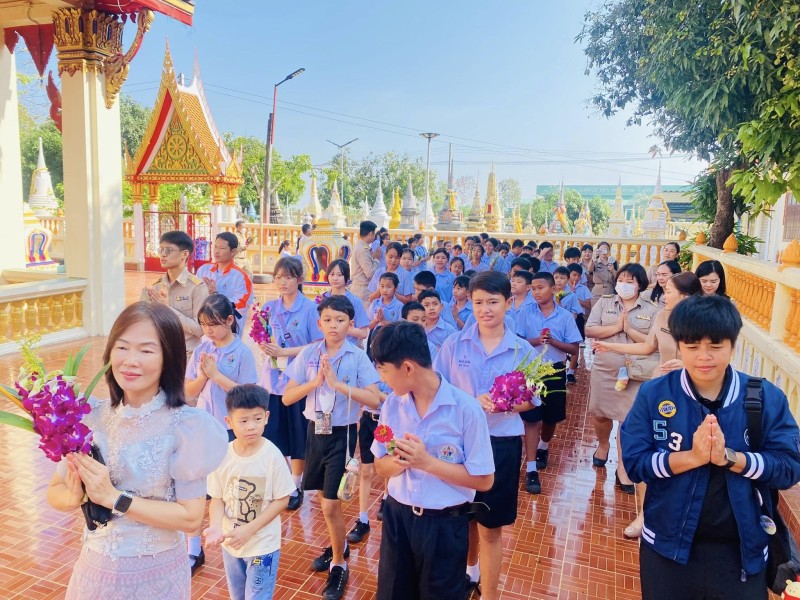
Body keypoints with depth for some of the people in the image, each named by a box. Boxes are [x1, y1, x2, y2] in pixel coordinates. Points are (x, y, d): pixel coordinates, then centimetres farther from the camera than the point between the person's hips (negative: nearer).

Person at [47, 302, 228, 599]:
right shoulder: (91, 416, -8)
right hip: (94, 568, 3)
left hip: (156, 573, -3)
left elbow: (191, 517, -18)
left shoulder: (186, 426, -20)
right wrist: (74, 497, -20)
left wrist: (114, 498, -23)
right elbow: (54, 492, 1)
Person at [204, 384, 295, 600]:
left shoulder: (272, 456, -20)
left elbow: (282, 500, -13)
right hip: (230, 543, 4)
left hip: (263, 545, -4)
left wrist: (248, 530, -20)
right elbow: (217, 498, -3)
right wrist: (215, 526, -22)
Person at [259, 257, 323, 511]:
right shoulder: (269, 307, 4)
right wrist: (265, 345, -13)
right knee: (271, 434, 8)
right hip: (273, 378, 3)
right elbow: (263, 340, 10)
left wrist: (284, 352, -17)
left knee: (298, 436, 10)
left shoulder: (310, 308, -8)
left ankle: (296, 486, 27)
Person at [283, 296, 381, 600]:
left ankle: (339, 565, 19)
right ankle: (337, 545, 45)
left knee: (331, 505, -3)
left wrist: (338, 383, -24)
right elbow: (287, 397, -3)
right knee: (326, 498, 19)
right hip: (315, 431, 4)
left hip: (342, 433, -4)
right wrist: (315, 381, -18)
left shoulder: (358, 357, -11)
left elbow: (374, 400, -18)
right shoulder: (308, 353, -3)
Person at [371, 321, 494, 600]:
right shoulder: (392, 404, -4)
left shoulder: (465, 408, -19)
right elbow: (381, 466, 4)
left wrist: (426, 461, -24)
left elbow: (484, 480, -16)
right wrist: (400, 461, -19)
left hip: (444, 524, -4)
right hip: (397, 516, 4)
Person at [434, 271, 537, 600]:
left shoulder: (523, 350, -4)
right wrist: (470, 402, -21)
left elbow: (530, 400, 2)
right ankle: (469, 571, 48)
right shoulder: (453, 344, -5)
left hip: (501, 444, -1)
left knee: (491, 526, 9)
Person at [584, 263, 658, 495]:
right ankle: (603, 445, 44)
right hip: (604, 369, 2)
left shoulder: (651, 311, -1)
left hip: (634, 373, -1)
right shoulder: (604, 303, 2)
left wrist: (630, 330, -17)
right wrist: (616, 327, -17)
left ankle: (622, 468, 12)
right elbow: (589, 330, -6)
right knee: (601, 414, 14)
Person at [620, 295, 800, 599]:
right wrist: (693, 457, -26)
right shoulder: (653, 394, -9)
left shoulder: (766, 397, -6)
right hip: (668, 546, 0)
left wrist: (728, 457, -25)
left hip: (742, 551, 1)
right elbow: (633, 462, -13)